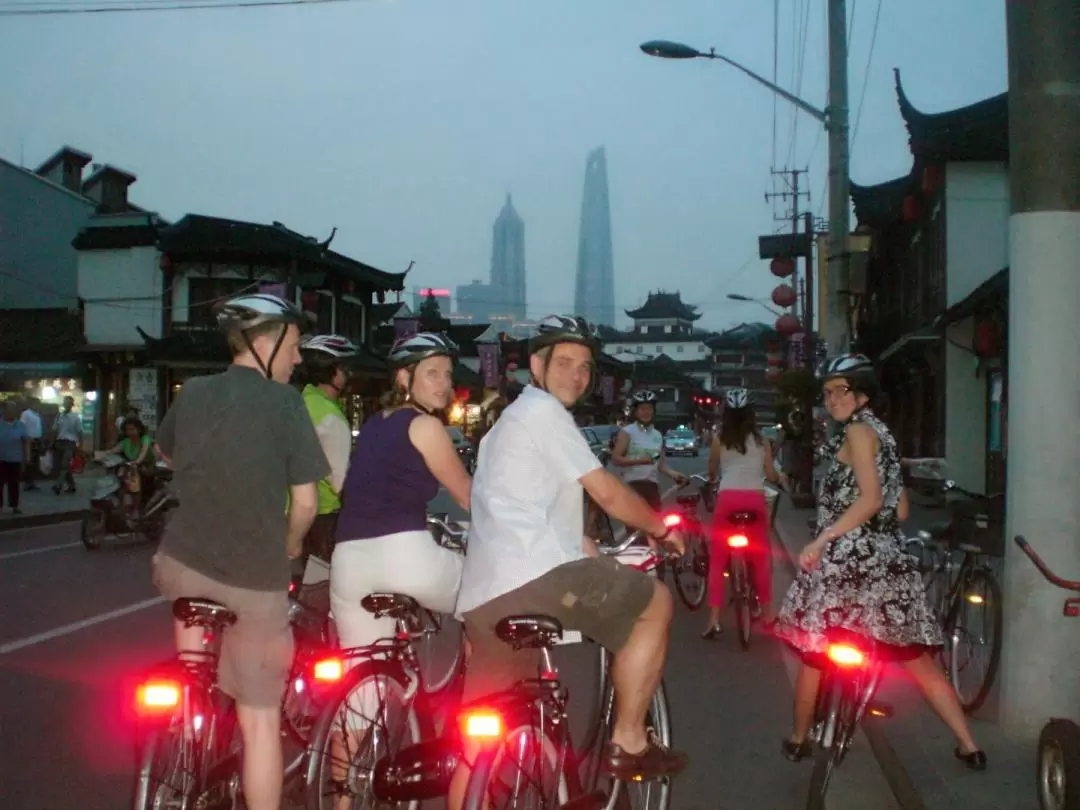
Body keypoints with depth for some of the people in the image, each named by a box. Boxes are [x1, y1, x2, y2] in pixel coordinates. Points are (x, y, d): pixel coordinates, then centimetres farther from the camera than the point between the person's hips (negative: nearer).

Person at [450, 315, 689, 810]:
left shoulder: (510, 421, 31)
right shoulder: (544, 411, 0)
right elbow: (608, 494, -2)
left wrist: (592, 552, 36)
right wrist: (662, 529, 14)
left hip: (483, 596, 10)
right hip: (533, 578, -10)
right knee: (655, 602, 8)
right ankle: (628, 743, 9)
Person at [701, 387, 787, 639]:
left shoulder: (719, 439, 5)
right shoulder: (761, 441, 8)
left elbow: (712, 472, 13)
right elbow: (770, 474, 8)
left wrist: (711, 479, 36)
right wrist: (782, 478, 31)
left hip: (727, 498, -1)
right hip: (755, 499, 1)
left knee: (717, 559, 3)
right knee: (761, 557, 16)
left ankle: (714, 620, -5)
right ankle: (767, 613, 24)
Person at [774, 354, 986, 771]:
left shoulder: (858, 430, -8)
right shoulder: (880, 433, 18)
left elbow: (869, 499, -19)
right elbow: (899, 507, 19)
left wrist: (821, 540, -22)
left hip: (847, 559, -8)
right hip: (887, 560, 8)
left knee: (812, 651, 9)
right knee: (918, 661, 10)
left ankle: (798, 739, 19)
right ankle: (969, 747, 11)